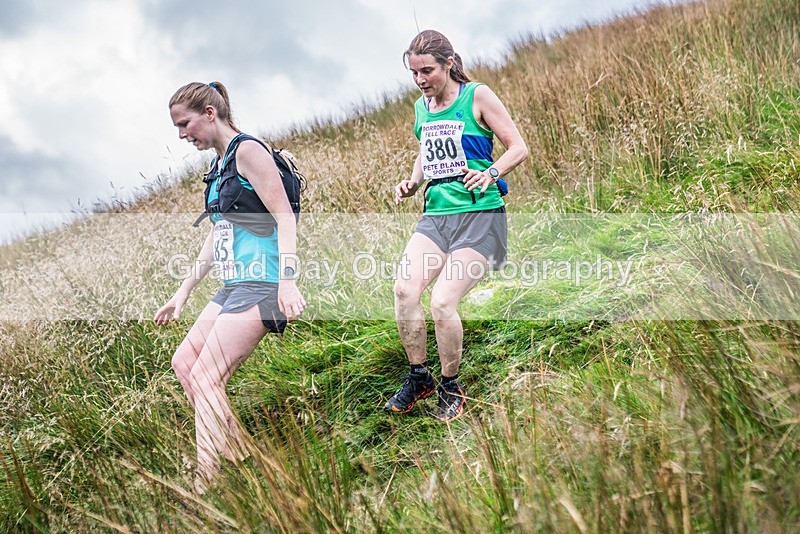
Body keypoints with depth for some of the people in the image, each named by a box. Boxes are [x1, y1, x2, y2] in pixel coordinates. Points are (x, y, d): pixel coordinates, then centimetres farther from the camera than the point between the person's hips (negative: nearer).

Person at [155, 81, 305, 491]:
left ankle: (208, 483, -9)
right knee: (183, 361, 11)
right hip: (233, 286, 10)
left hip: (260, 284, -10)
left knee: (205, 378, -13)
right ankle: (238, 454, 14)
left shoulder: (247, 150, -9)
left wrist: (287, 280, -25)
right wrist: (184, 291, 26)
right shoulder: (219, 165, 19)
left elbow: (284, 217, -15)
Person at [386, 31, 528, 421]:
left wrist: (489, 175, -21)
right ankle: (418, 377, 2)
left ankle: (450, 388, 6)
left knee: (442, 303, -18)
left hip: (479, 216, -5)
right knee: (404, 288, -18)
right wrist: (412, 182, 10)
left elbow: (518, 148, -3)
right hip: (436, 214, 5)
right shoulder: (422, 107, 14)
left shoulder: (477, 96, -4)